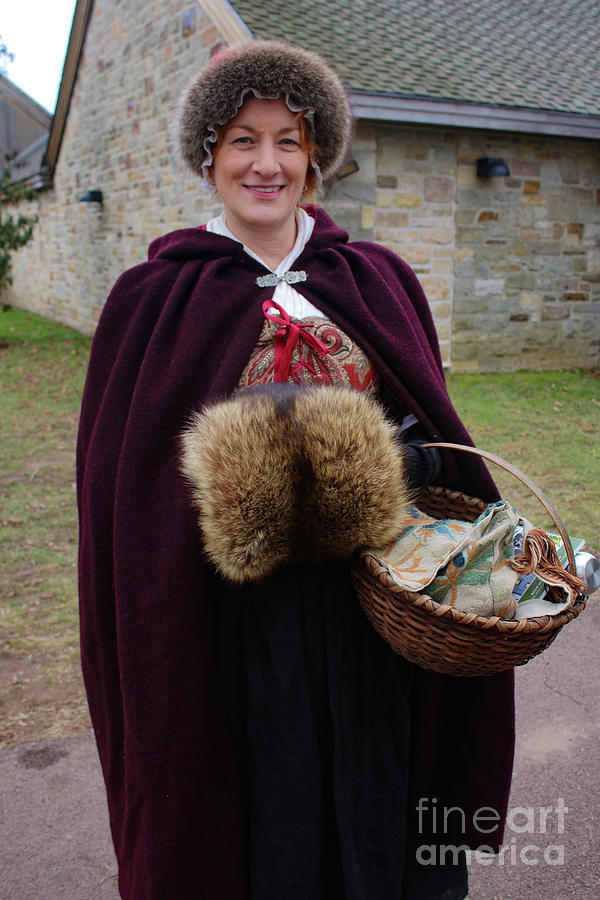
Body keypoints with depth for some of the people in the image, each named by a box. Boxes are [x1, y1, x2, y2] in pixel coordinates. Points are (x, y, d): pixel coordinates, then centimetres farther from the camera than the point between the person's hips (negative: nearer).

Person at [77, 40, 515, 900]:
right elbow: (121, 478, -2)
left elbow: (434, 431, 10)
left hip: (371, 609, 2)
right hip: (231, 618, -2)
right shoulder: (153, 299, -1)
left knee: (376, 806, 17)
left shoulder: (379, 281, 5)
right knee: (260, 819, 13)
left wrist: (397, 465, -11)